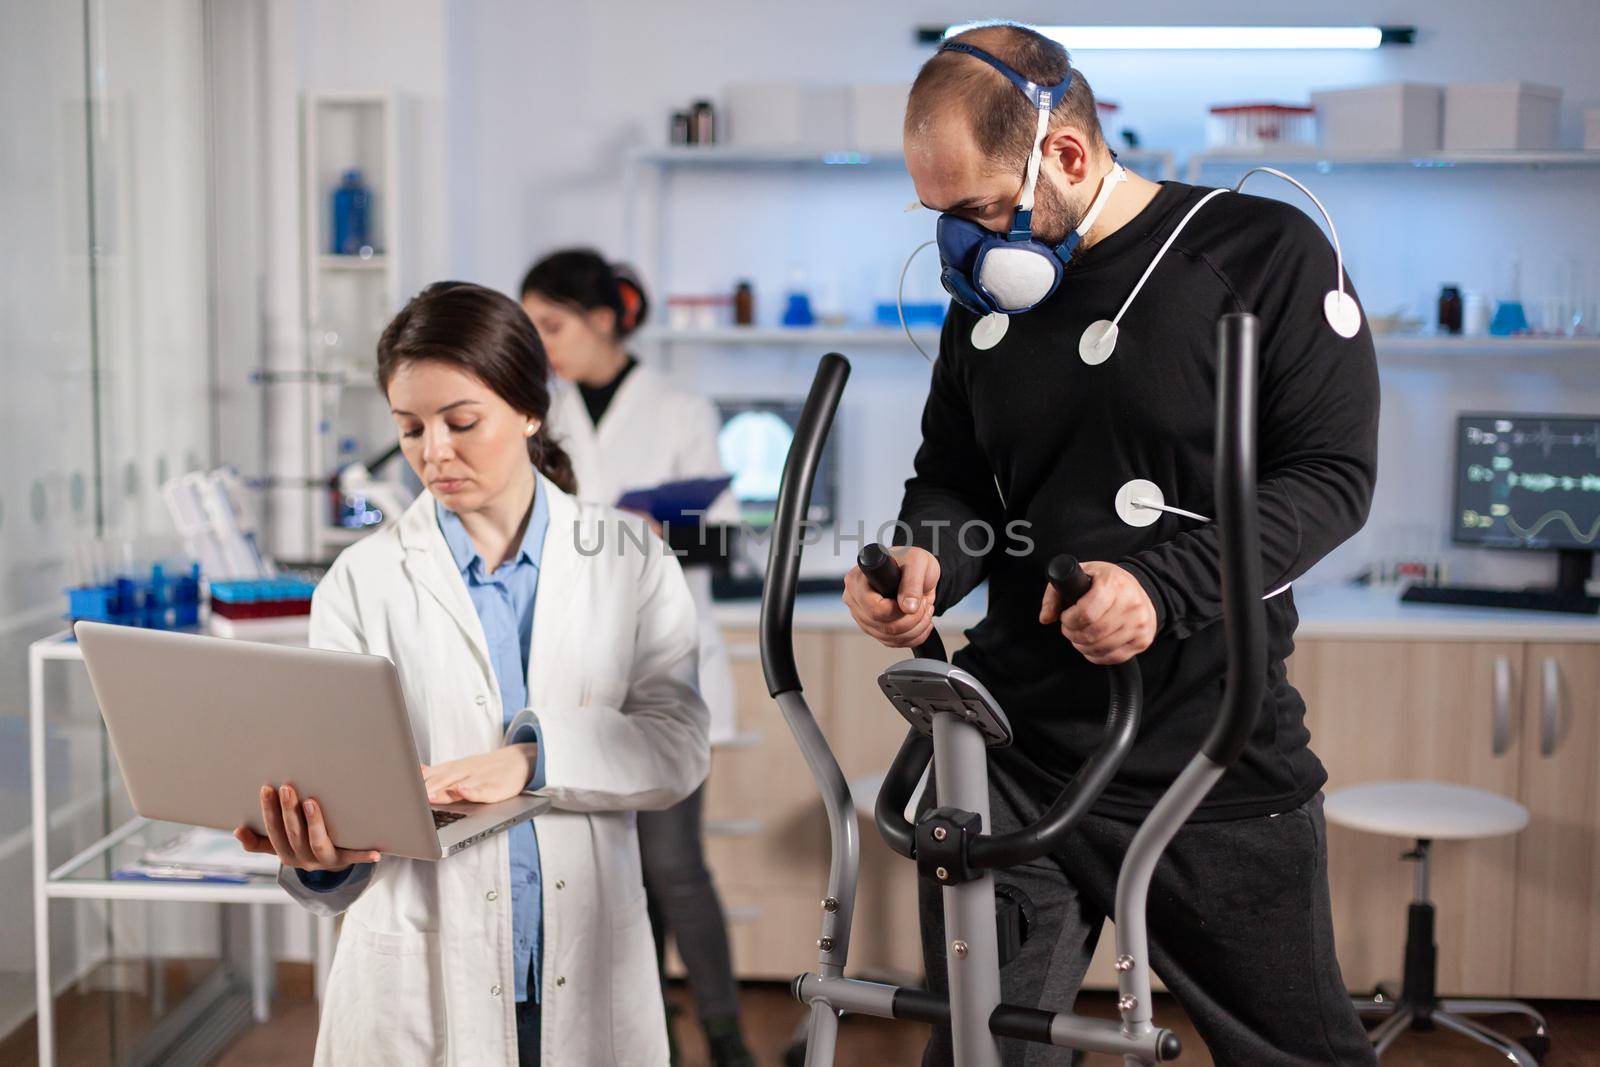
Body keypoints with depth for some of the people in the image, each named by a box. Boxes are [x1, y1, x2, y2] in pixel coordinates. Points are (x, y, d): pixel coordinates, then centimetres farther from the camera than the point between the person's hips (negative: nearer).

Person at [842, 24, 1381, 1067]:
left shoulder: (1266, 253, -7)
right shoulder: (987, 294, 8)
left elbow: (1333, 471, -10)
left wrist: (1166, 584, -24)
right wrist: (921, 564, -8)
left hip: (1216, 756, -3)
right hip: (1011, 753, 4)